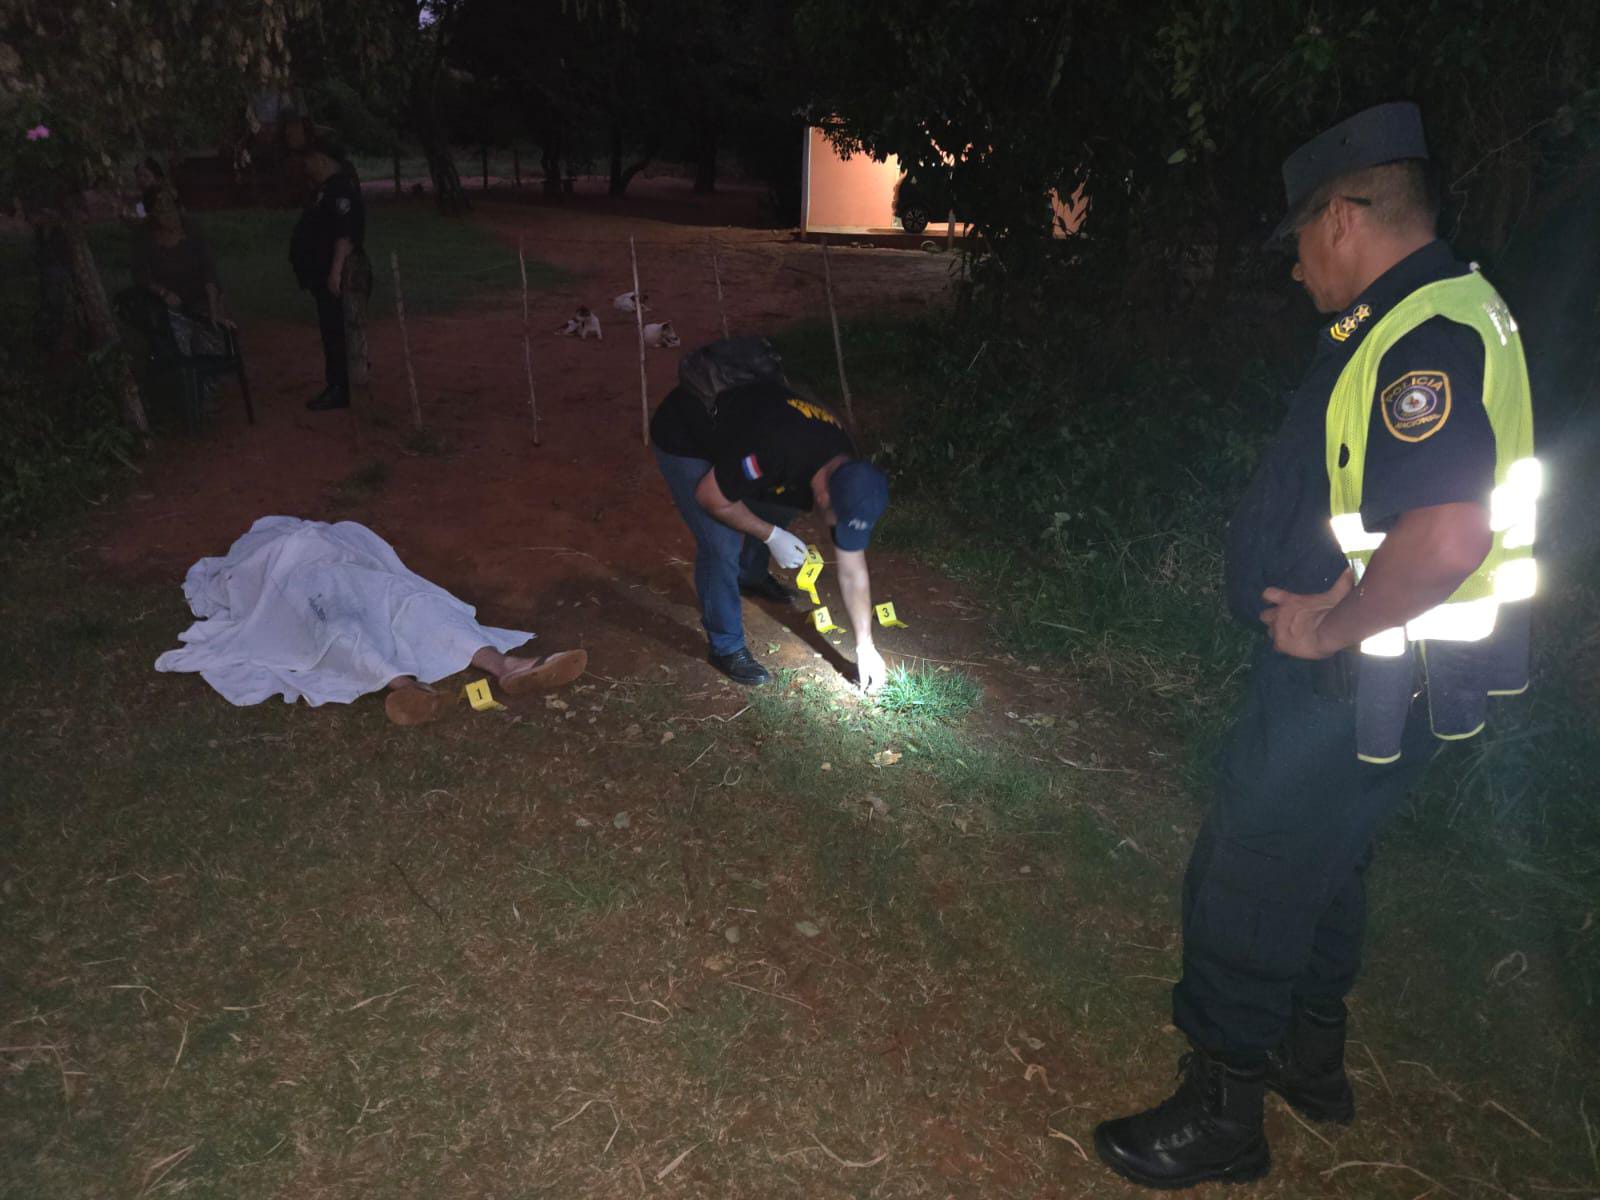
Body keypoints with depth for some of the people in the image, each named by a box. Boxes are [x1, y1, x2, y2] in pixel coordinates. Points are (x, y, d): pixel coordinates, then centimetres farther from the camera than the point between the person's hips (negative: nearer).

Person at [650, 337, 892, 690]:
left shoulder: (848, 477, -17)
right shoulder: (773, 450, -41)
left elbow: (853, 571, -8)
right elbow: (709, 497, -25)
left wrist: (865, 648, -6)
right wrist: (771, 536, -21)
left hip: (732, 422, 7)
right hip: (682, 436, -7)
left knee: (777, 509, 16)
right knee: (721, 543, -14)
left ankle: (751, 577, 45)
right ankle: (726, 648, 4)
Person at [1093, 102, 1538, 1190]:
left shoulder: (1427, 338, -24)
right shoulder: (1434, 315, 10)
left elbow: (1446, 537, -36)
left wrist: (1330, 629, -23)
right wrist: (1336, 594, 8)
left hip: (1361, 683, -10)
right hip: (1356, 668, 10)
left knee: (1248, 887, 2)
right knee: (1322, 860, 24)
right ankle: (1311, 1056, 44)